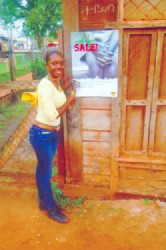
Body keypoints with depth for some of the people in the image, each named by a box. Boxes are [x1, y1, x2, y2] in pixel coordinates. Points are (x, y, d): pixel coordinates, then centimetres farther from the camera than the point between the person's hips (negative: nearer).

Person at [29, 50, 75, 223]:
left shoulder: (56, 82, 4)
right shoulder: (45, 85, -23)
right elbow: (51, 115, -26)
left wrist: (65, 88, 6)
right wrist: (68, 102, -14)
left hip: (53, 133, 9)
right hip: (41, 134, -8)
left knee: (43, 169, 23)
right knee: (46, 172, 9)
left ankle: (44, 201, 42)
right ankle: (51, 209, 29)